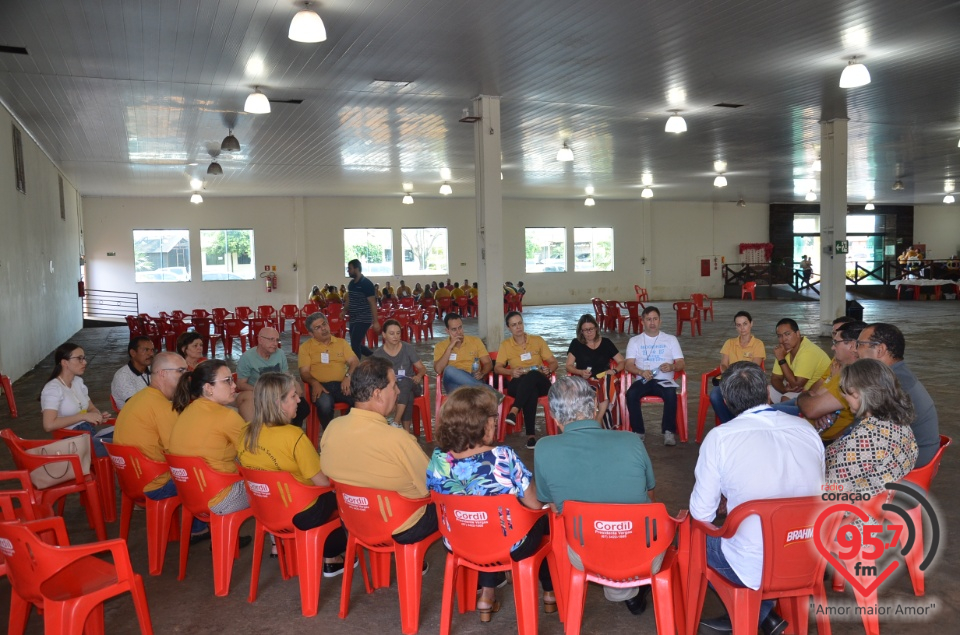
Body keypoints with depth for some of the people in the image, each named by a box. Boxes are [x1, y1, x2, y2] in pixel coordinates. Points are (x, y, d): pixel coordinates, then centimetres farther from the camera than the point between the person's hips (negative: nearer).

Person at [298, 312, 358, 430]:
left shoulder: (341, 342, 19)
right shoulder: (305, 347, 12)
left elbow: (355, 362, 10)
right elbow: (304, 372, 3)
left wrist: (348, 376, -11)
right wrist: (314, 383, -19)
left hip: (341, 384, 2)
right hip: (321, 386, -2)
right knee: (325, 404, -37)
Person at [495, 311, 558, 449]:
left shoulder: (537, 340, 12)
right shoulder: (505, 344, 12)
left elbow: (554, 363, 11)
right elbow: (497, 368, 4)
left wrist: (549, 370, -13)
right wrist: (511, 372, -17)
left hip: (539, 382, 0)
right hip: (518, 384, 0)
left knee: (532, 375, -40)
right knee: (531, 391, -40)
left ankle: (514, 411, -50)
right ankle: (531, 434, -43)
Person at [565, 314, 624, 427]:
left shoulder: (606, 343, 14)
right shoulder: (576, 344, 11)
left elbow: (622, 362, 15)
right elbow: (569, 366, 7)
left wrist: (614, 370, -6)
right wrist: (581, 372, -12)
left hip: (603, 378, 1)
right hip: (584, 380, -1)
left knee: (608, 379, -36)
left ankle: (597, 421, -36)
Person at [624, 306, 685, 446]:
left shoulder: (670, 339, 15)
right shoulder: (634, 341, 14)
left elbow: (681, 364, 8)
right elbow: (629, 365, 3)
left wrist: (672, 367, -16)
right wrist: (641, 372, -19)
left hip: (664, 380, 0)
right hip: (643, 380, 1)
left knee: (671, 394, -35)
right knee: (631, 394, -32)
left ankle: (669, 431, -20)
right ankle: (638, 431, -20)